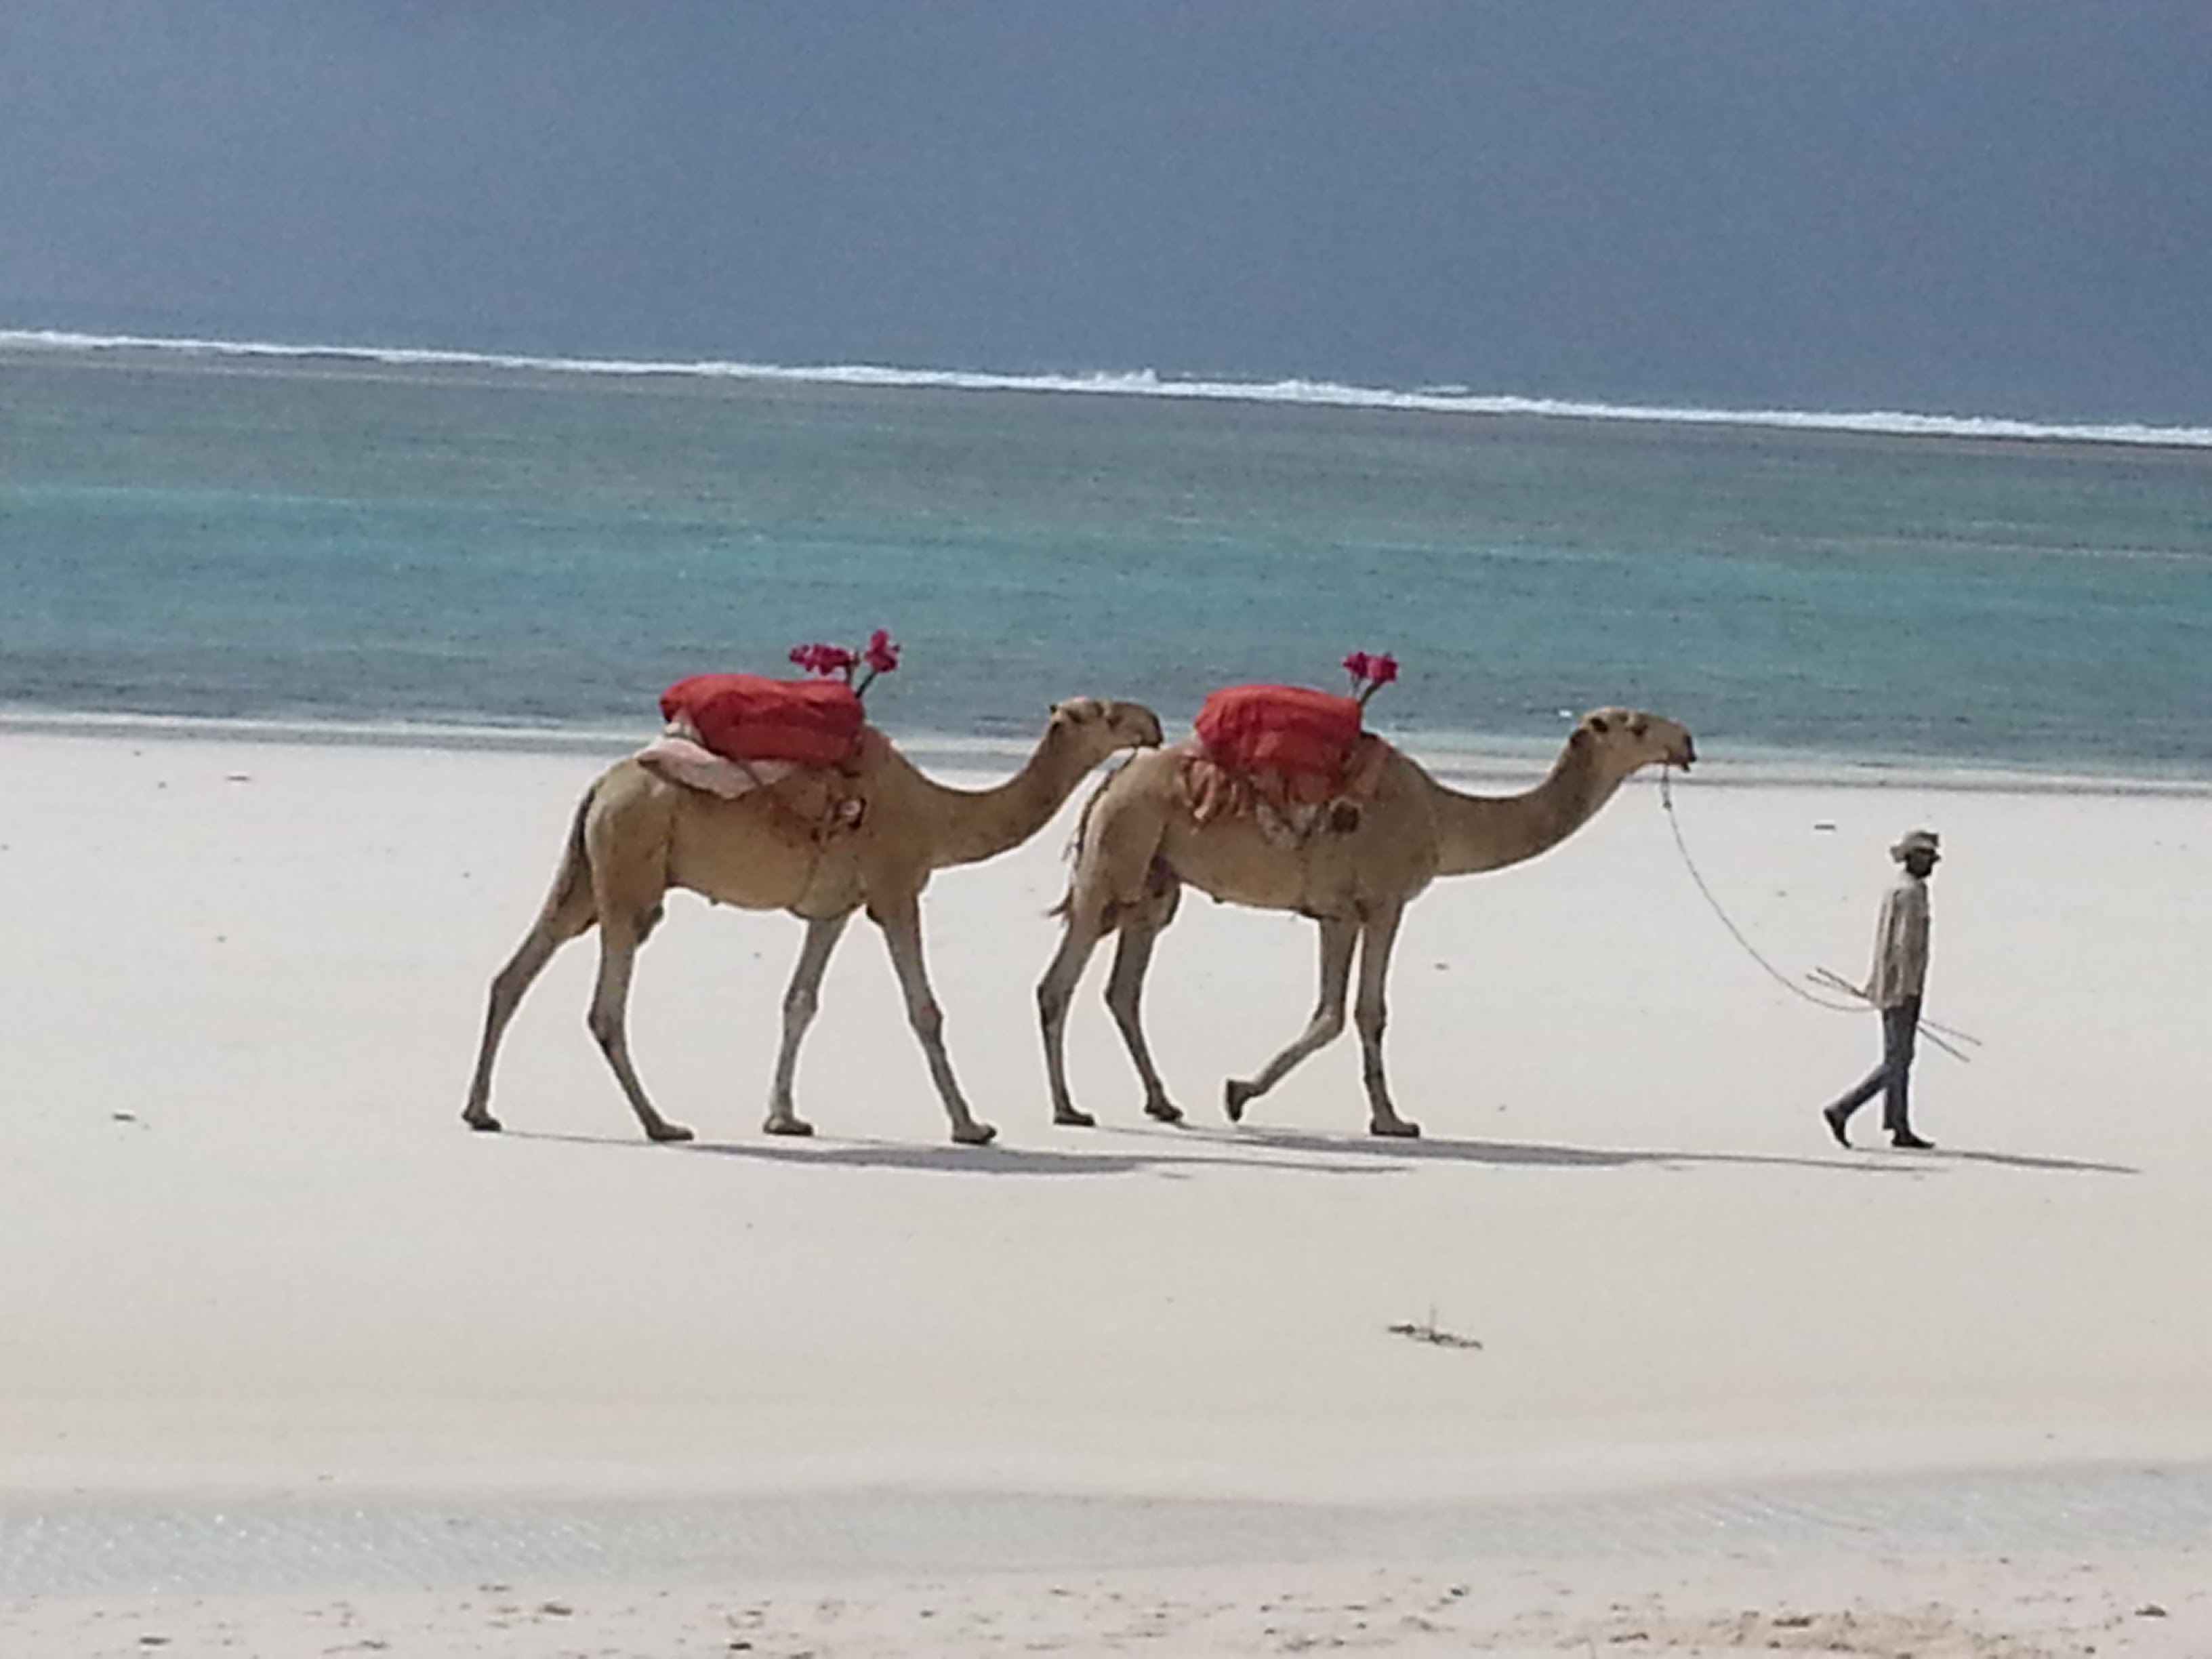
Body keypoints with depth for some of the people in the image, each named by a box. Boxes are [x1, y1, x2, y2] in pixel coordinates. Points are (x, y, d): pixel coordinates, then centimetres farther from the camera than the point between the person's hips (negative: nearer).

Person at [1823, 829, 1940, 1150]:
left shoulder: (1897, 890, 16)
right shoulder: (1910, 893, -15)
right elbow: (1904, 944, -20)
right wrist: (1909, 989, -20)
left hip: (1890, 987, 10)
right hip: (1902, 989, -10)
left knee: (1900, 1061, 10)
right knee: (1896, 1062, -7)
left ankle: (1900, 1130, 10)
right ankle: (1841, 1111, -7)